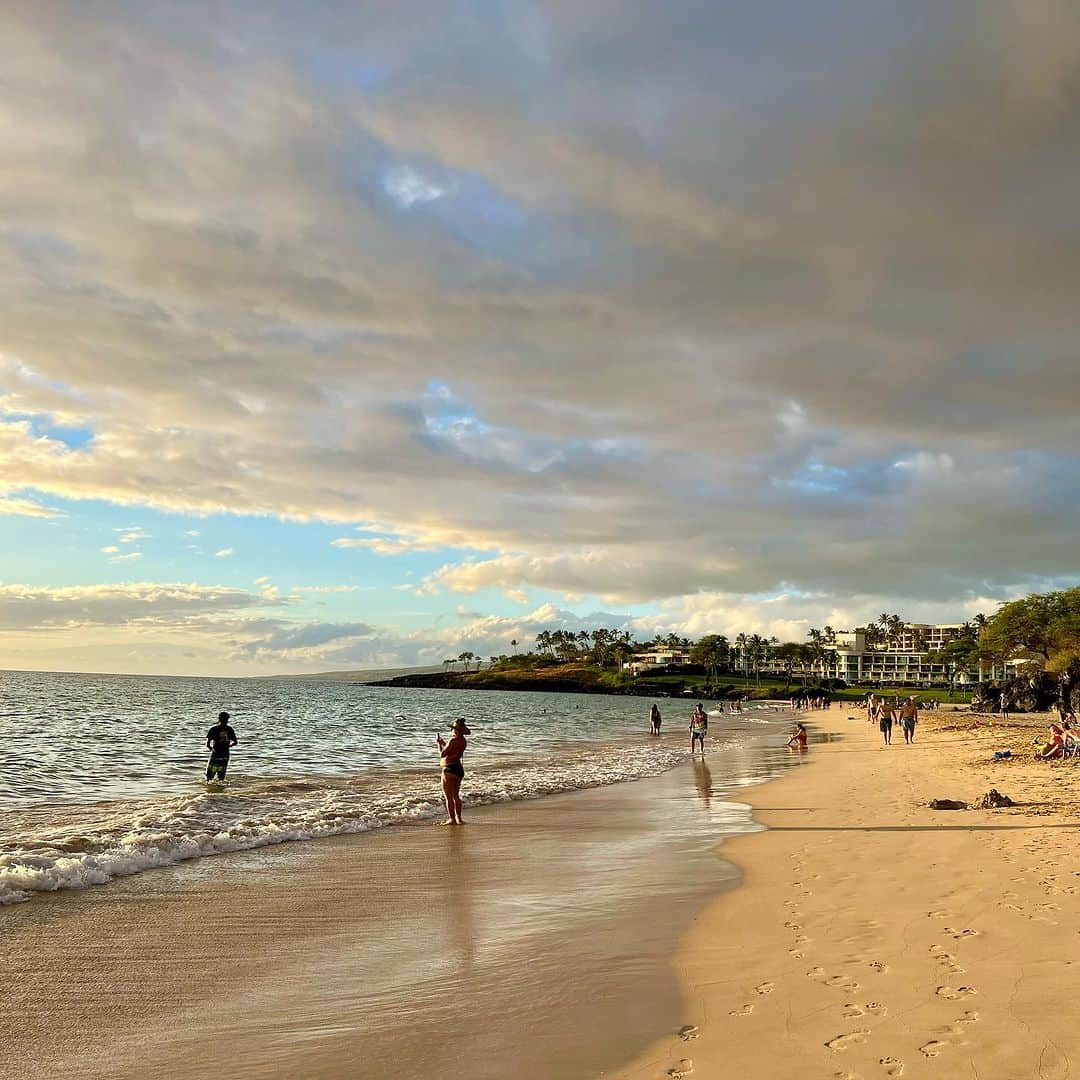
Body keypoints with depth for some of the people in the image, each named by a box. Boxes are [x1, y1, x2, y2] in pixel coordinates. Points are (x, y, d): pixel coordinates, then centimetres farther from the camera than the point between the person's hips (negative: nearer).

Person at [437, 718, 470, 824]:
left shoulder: (453, 740, -19)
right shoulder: (463, 741, 8)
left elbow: (442, 754, -15)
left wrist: (439, 743, -2)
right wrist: (443, 743, 20)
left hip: (450, 769, -9)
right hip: (459, 769, 9)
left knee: (448, 796, 0)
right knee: (456, 795, 16)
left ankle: (451, 819, -1)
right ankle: (458, 819, 20)